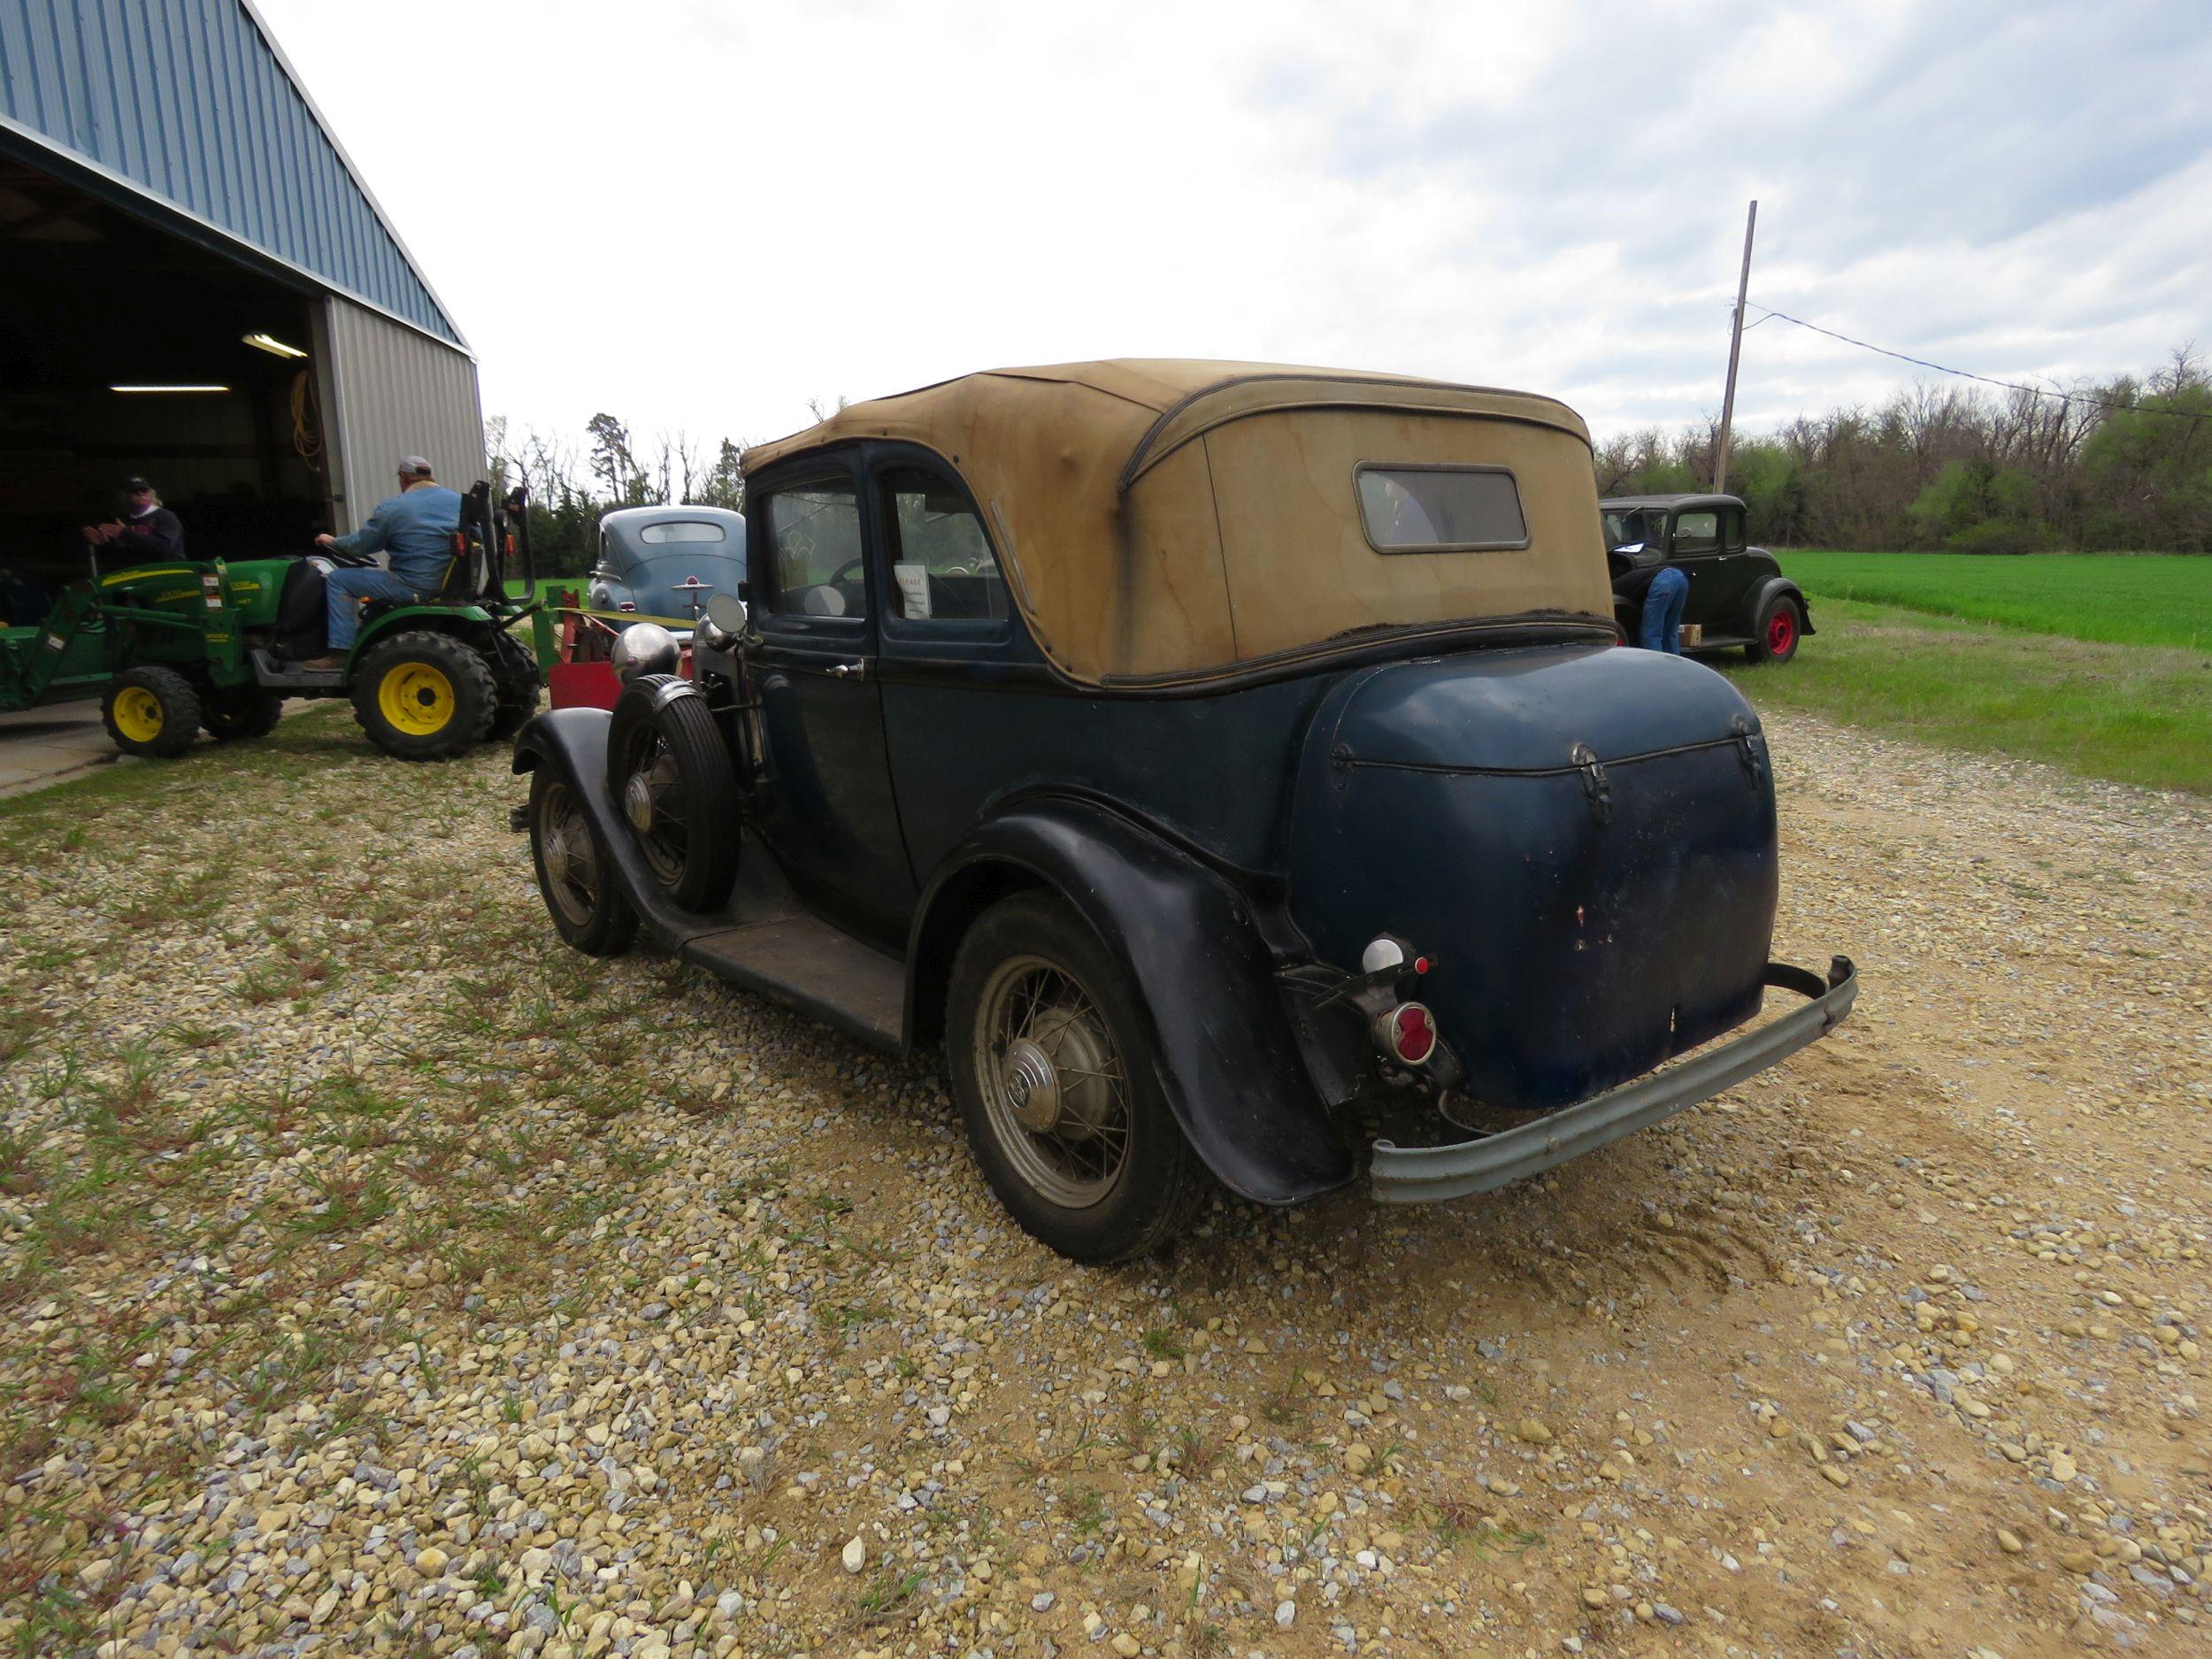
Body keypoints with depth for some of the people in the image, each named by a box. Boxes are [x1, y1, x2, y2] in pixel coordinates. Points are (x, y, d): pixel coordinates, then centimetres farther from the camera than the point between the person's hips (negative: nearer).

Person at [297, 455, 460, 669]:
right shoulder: (458, 500, 7)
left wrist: (332, 542, 24)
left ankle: (340, 652, 2)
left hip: (412, 587, -7)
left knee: (338, 580, 8)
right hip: (449, 585, 7)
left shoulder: (391, 508, -5)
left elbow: (360, 544, 4)